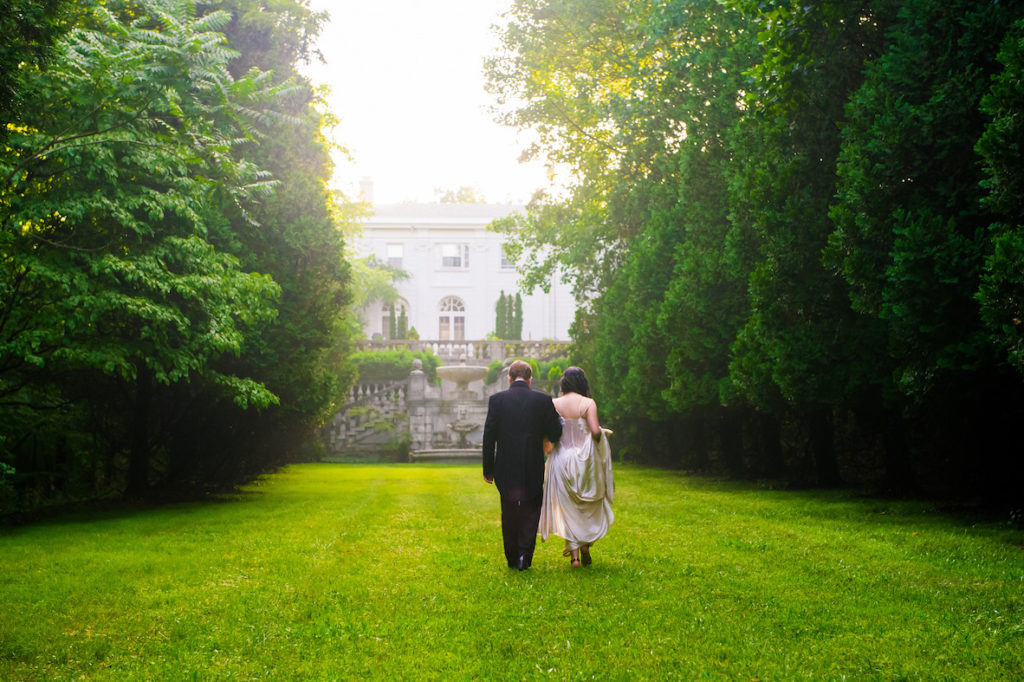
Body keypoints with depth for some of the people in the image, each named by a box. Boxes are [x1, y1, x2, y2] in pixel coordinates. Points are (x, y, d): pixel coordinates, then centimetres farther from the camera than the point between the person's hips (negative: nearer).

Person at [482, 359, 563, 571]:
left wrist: (488, 469, 2)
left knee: (509, 514, 15)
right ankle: (525, 553, -2)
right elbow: (555, 434, -2)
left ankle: (512, 558, 21)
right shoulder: (543, 400, -4)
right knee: (531, 510, 14)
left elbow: (489, 436, -4)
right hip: (533, 469, -1)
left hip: (506, 468, 1)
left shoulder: (496, 400, -4)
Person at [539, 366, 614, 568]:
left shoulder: (554, 404, -2)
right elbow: (595, 431, -16)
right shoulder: (588, 403, -8)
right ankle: (585, 544, 7)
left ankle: (573, 554, 5)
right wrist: (603, 433, 6)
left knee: (567, 507, 8)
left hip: (561, 459, 2)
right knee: (589, 505, 18)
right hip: (585, 460, -2)